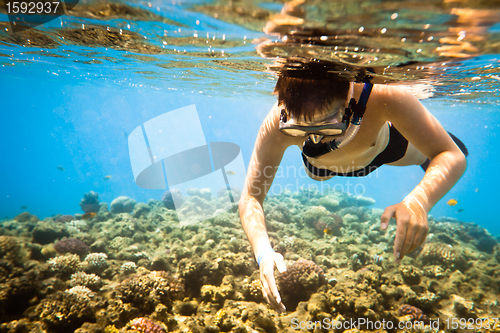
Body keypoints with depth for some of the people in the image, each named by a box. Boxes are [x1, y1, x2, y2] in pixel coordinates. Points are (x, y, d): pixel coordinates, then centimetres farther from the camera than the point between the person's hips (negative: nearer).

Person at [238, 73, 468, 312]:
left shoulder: (382, 97, -48)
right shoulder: (277, 126, -44)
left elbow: (453, 157, -40)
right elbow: (250, 198, -37)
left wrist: (419, 201, -61)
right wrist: (263, 251, -55)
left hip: (384, 145, 0)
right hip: (324, 164, 1)